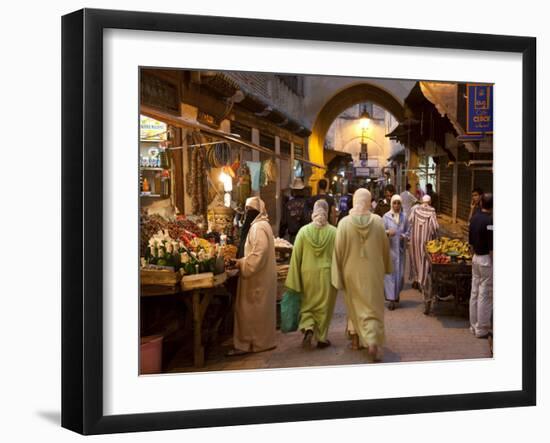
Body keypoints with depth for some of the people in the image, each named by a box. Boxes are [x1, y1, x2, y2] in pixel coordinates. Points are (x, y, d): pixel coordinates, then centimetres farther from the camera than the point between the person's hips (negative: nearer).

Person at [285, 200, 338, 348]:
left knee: (308, 304, 16)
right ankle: (321, 337, 15)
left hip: (308, 274, 1)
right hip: (327, 274, -1)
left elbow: (296, 257, -3)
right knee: (324, 307, 11)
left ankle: (308, 328, -6)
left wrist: (294, 280, 2)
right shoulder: (333, 232, -8)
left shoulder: (303, 231, -6)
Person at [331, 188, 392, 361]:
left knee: (355, 305, 20)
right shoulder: (378, 221, -10)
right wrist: (386, 267, 17)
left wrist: (338, 274, 0)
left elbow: (339, 251, -9)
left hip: (352, 272, 1)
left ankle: (356, 338, 28)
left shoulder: (344, 223, -13)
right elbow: (385, 247, 2)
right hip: (373, 272, 0)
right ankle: (373, 342, -12)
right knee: (373, 307, 4)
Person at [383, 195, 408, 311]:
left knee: (400, 273, 5)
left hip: (400, 248, 3)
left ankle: (396, 294, 28)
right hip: (389, 248, -3)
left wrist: (404, 235, -8)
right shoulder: (386, 216, -2)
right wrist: (388, 232, -27)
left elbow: (407, 230, 13)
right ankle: (391, 299, -3)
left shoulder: (404, 217, 7)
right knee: (390, 273, -5)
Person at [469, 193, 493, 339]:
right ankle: (482, 329, 6)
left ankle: (474, 325, 23)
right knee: (485, 295, 0)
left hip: (476, 257, 8)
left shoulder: (474, 218, 4)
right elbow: (492, 247, -21)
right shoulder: (489, 221, -20)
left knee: (475, 293, 14)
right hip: (487, 260, -8)